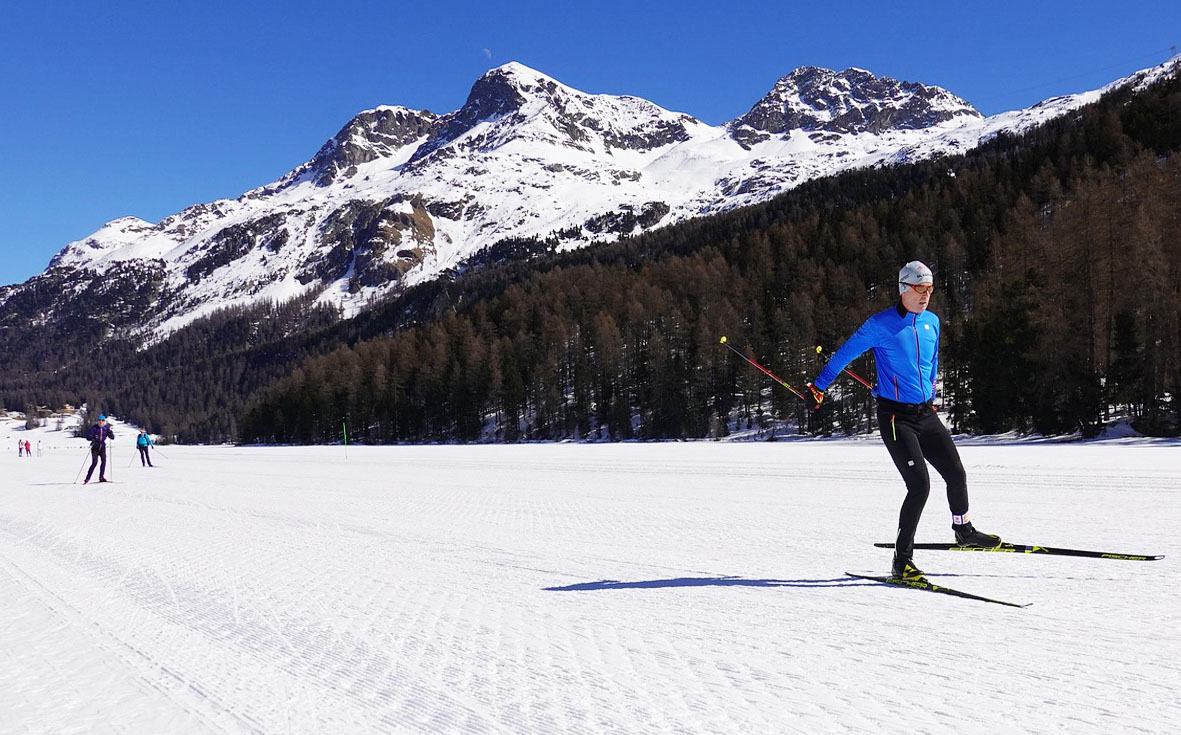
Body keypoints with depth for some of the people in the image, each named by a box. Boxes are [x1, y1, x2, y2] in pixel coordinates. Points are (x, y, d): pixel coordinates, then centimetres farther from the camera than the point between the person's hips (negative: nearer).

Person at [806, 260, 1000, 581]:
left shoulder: (932, 321, 10)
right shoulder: (881, 324, -10)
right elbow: (845, 353, -2)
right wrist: (819, 386, 2)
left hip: (926, 413, 6)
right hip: (896, 417, -6)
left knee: (957, 474, 9)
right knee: (920, 485, -14)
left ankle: (963, 530, 38)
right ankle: (902, 559, -2)